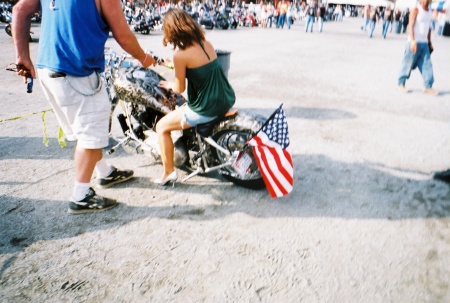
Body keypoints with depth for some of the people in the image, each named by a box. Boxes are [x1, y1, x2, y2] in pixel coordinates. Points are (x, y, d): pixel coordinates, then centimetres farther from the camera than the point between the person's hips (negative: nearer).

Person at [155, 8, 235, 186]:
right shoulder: (206, 43, 6)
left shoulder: (180, 54, -16)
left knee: (161, 127, 11)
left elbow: (180, 88, -8)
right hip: (226, 100, 8)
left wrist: (168, 85, 14)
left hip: (205, 109, -8)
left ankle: (169, 173, 14)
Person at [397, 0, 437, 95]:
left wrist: (429, 42, 19)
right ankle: (401, 84, 13)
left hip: (424, 43, 7)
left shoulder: (430, 12, 15)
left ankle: (428, 87, 0)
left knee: (427, 65, 0)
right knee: (408, 64, -1)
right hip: (414, 42, -6)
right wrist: (413, 41, -24)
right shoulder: (416, 10, -7)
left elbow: (429, 28, 20)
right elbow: (411, 26, -15)